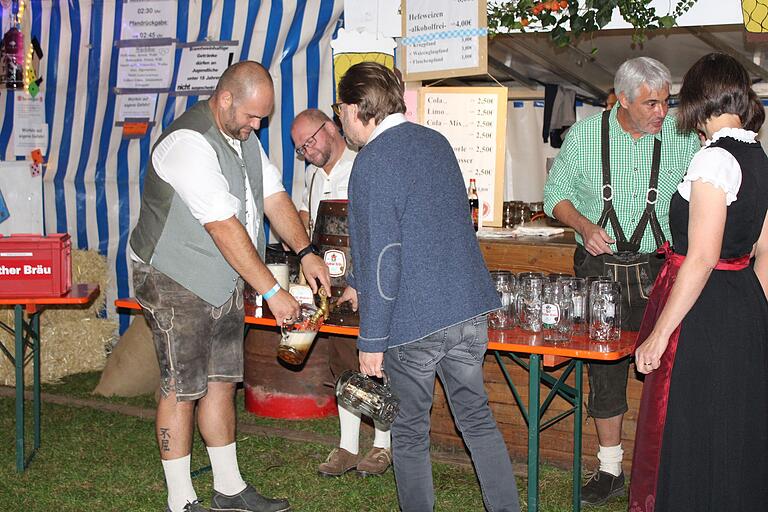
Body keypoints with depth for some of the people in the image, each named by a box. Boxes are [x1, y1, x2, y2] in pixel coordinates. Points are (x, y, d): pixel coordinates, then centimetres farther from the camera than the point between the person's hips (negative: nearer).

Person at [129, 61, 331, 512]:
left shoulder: (244, 136, 7)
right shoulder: (189, 144, -24)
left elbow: (274, 195, 7)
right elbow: (224, 228, -28)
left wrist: (306, 253, -7)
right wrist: (272, 292, -26)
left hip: (224, 282, 9)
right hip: (177, 283, -8)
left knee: (222, 382, 13)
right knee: (182, 389, -1)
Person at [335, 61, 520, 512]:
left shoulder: (373, 163, -14)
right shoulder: (436, 142, 11)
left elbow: (383, 256, -18)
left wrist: (371, 340, -11)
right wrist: (362, 286, 30)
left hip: (413, 323, -7)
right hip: (469, 310, 7)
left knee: (410, 435, 10)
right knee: (478, 419, 17)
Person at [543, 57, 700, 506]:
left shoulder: (683, 137, 0)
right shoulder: (585, 134, 0)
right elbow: (556, 194, 6)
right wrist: (584, 225, -12)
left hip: (661, 271, -1)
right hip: (600, 269, 1)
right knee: (604, 372, 8)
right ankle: (610, 470, 23)